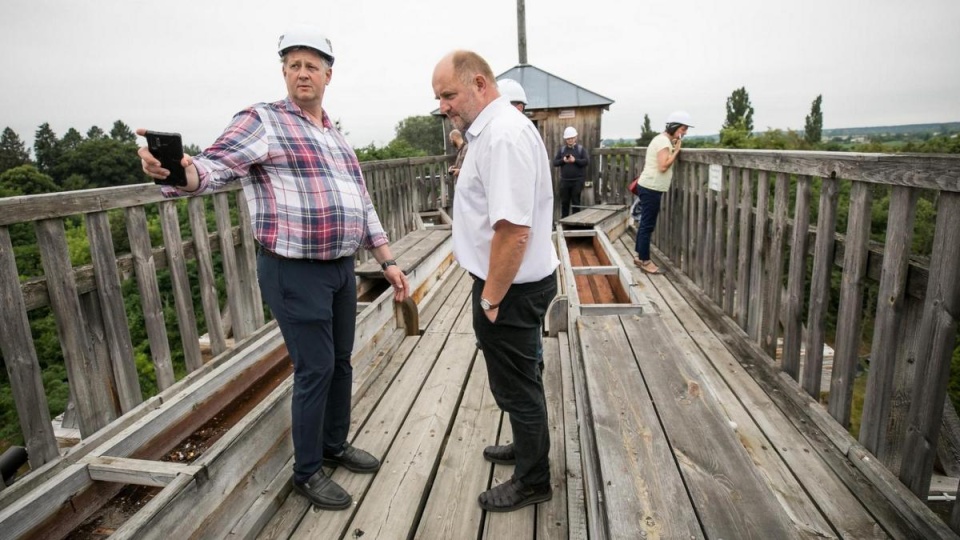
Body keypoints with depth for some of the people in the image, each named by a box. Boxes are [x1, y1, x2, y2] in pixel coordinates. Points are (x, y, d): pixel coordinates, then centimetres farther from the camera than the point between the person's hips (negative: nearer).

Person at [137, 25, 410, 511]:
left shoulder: (336, 137, 16)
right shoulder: (262, 121, -5)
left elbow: (363, 206, 17)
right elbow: (214, 168, -19)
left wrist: (388, 261, 13)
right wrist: (179, 170, -43)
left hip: (342, 268, 7)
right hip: (294, 272, -7)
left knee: (340, 362, 15)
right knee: (315, 369, -1)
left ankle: (335, 446, 36)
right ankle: (307, 471, 20)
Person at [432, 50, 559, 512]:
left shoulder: (503, 135, -22)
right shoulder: (492, 130, 11)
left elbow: (513, 230, -30)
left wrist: (490, 299, -20)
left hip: (510, 288, -10)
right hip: (512, 283, 10)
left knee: (516, 386, 7)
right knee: (519, 380, 24)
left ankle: (532, 482, 29)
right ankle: (528, 448, 46)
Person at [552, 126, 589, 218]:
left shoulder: (581, 149, 2)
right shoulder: (561, 149, 9)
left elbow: (587, 161, -9)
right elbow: (555, 162, 4)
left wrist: (575, 160, -19)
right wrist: (563, 160, -14)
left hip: (578, 180, -3)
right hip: (565, 180, 3)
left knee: (576, 202, 1)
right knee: (564, 202, 7)